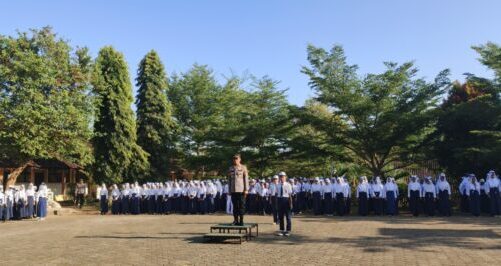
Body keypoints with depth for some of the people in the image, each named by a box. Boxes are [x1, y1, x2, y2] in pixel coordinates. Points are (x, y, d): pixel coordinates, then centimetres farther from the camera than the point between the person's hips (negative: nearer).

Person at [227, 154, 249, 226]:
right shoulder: (231, 168, 10)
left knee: (241, 206, -1)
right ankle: (236, 220, 13)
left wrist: (246, 189, -7)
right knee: (235, 206, 6)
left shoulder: (243, 168, 0)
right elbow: (229, 180, 14)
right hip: (233, 190, 3)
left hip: (241, 190, -3)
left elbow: (246, 179, -2)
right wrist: (230, 190, 9)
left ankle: (241, 220, 5)